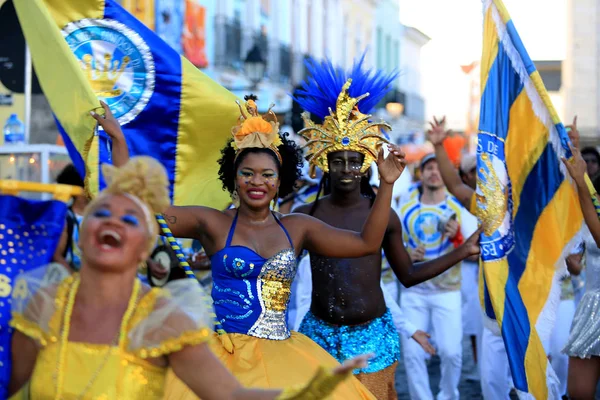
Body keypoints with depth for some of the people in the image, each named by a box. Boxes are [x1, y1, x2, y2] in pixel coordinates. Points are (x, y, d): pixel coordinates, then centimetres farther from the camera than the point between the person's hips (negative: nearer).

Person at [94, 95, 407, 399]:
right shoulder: (212, 224, 2)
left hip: (282, 357, 3)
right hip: (226, 355, -3)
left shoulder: (297, 228, 9)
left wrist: (386, 185, 1)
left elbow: (366, 243, 8)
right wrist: (118, 139, -6)